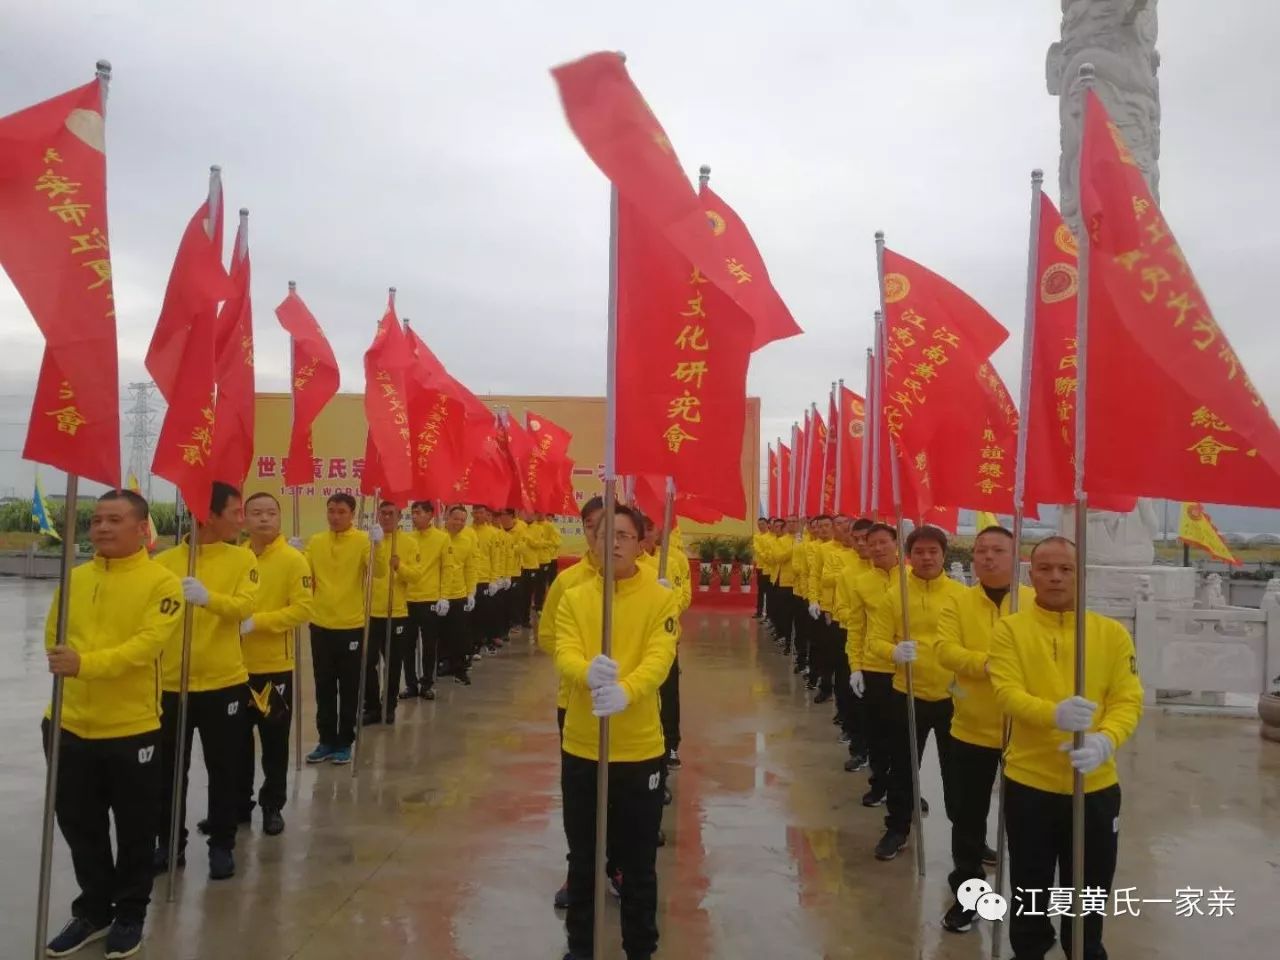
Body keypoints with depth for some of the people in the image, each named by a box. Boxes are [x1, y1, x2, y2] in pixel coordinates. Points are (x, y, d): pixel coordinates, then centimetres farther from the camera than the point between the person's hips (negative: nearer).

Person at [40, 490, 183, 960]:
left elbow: (146, 644, -22)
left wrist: (86, 663, -33)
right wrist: (63, 666, -5)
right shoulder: (75, 578, 5)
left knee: (134, 829, 11)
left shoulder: (162, 583, -12)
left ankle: (129, 915, 30)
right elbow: (53, 637, 12)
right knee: (79, 825, 18)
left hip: (132, 729, -5)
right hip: (72, 726, 5)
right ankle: (93, 910, 37)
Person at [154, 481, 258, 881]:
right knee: (168, 771, 13)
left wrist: (207, 597, -35)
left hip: (224, 683, -1)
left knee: (224, 770, 9)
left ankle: (222, 845, 24)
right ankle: (169, 844, 30)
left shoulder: (243, 558, -2)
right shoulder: (164, 561, -2)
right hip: (171, 685, 1)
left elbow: (243, 606, -16)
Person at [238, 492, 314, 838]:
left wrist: (255, 622, -22)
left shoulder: (293, 559, -9)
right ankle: (239, 803, 29)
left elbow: (302, 609, -15)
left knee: (275, 742, 8)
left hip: (275, 666, -3)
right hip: (236, 665, 4)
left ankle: (272, 807, 22)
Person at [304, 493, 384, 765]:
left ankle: (344, 743, 17)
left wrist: (375, 545, -35)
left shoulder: (362, 540, -7)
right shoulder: (315, 542, 5)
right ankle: (326, 741, 23)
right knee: (324, 687, 12)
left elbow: (377, 572, -20)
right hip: (321, 625, 4)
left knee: (349, 688, 6)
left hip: (352, 626, -4)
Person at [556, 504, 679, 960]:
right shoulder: (574, 598, 2)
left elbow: (659, 659, -20)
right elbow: (564, 654, -12)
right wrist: (589, 672, -36)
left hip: (639, 750, -2)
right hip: (581, 748, 2)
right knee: (582, 860, 17)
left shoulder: (661, 599, -6)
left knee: (638, 865, 12)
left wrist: (625, 691, -40)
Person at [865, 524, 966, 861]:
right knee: (903, 767, 12)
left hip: (952, 695, 0)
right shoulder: (894, 595, -3)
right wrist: (894, 652, -24)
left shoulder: (961, 594, -5)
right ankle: (897, 829, 29)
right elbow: (875, 638, -4)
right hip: (907, 695, 1)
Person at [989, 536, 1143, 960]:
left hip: (1095, 786, 1)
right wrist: (1055, 713, -35)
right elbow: (1007, 692, -16)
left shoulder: (1112, 632, 0)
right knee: (1030, 886, 15)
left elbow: (1128, 700, -6)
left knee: (1089, 890, 17)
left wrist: (1104, 741, -26)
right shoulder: (1010, 629, -5)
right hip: (1029, 782, -1)